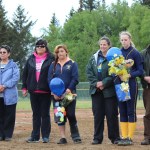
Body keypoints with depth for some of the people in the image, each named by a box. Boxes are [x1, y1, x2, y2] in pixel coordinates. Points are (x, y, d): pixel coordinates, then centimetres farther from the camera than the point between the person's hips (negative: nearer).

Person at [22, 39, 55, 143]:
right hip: (33, 91, 4)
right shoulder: (31, 59, 8)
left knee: (45, 114, 3)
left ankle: (45, 136, 10)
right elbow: (25, 73, 12)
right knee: (36, 114, 9)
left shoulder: (51, 59, -3)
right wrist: (24, 87, 8)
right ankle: (35, 136, 14)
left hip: (46, 91, -4)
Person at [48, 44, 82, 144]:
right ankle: (63, 137, 4)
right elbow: (50, 79, 4)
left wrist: (69, 89, -19)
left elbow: (75, 78, -5)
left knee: (71, 115, -3)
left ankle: (76, 136, 9)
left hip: (69, 94, -3)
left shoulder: (72, 64, 4)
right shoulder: (53, 65, 12)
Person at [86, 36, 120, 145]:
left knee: (112, 114, 0)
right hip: (96, 91, 4)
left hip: (109, 90, -4)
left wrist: (104, 83, -16)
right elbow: (89, 72, 6)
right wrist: (96, 83, -8)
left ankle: (115, 137, 8)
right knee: (97, 114, 6)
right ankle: (97, 138, 11)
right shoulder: (94, 58, 10)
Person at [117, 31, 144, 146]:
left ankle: (130, 138, 0)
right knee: (122, 111, 6)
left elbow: (140, 71, -5)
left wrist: (129, 75, -20)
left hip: (131, 85, -5)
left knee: (131, 111, -2)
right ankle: (124, 137, 10)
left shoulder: (135, 53, -4)